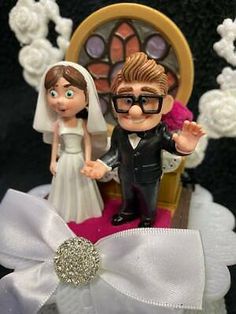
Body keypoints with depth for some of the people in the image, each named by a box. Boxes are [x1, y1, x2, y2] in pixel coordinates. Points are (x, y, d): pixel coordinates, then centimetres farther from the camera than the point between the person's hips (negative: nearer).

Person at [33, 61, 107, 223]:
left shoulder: (83, 123, -13)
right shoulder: (57, 123, -10)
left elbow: (88, 143, -8)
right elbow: (55, 142, -1)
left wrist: (88, 162, -10)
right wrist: (53, 161, 2)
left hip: (79, 159, -1)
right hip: (65, 160, 1)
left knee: (81, 185, 15)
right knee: (66, 186, 15)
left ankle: (82, 209, 35)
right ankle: (66, 211, 34)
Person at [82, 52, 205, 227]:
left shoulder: (160, 133, -33)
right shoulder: (119, 132, -24)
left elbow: (173, 146, -24)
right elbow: (115, 152, -13)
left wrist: (184, 146, -46)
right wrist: (102, 165, -22)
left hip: (149, 180, -2)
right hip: (126, 177, 3)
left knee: (149, 202, 26)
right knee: (127, 197, 32)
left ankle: (148, 218, 56)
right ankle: (128, 212, 62)